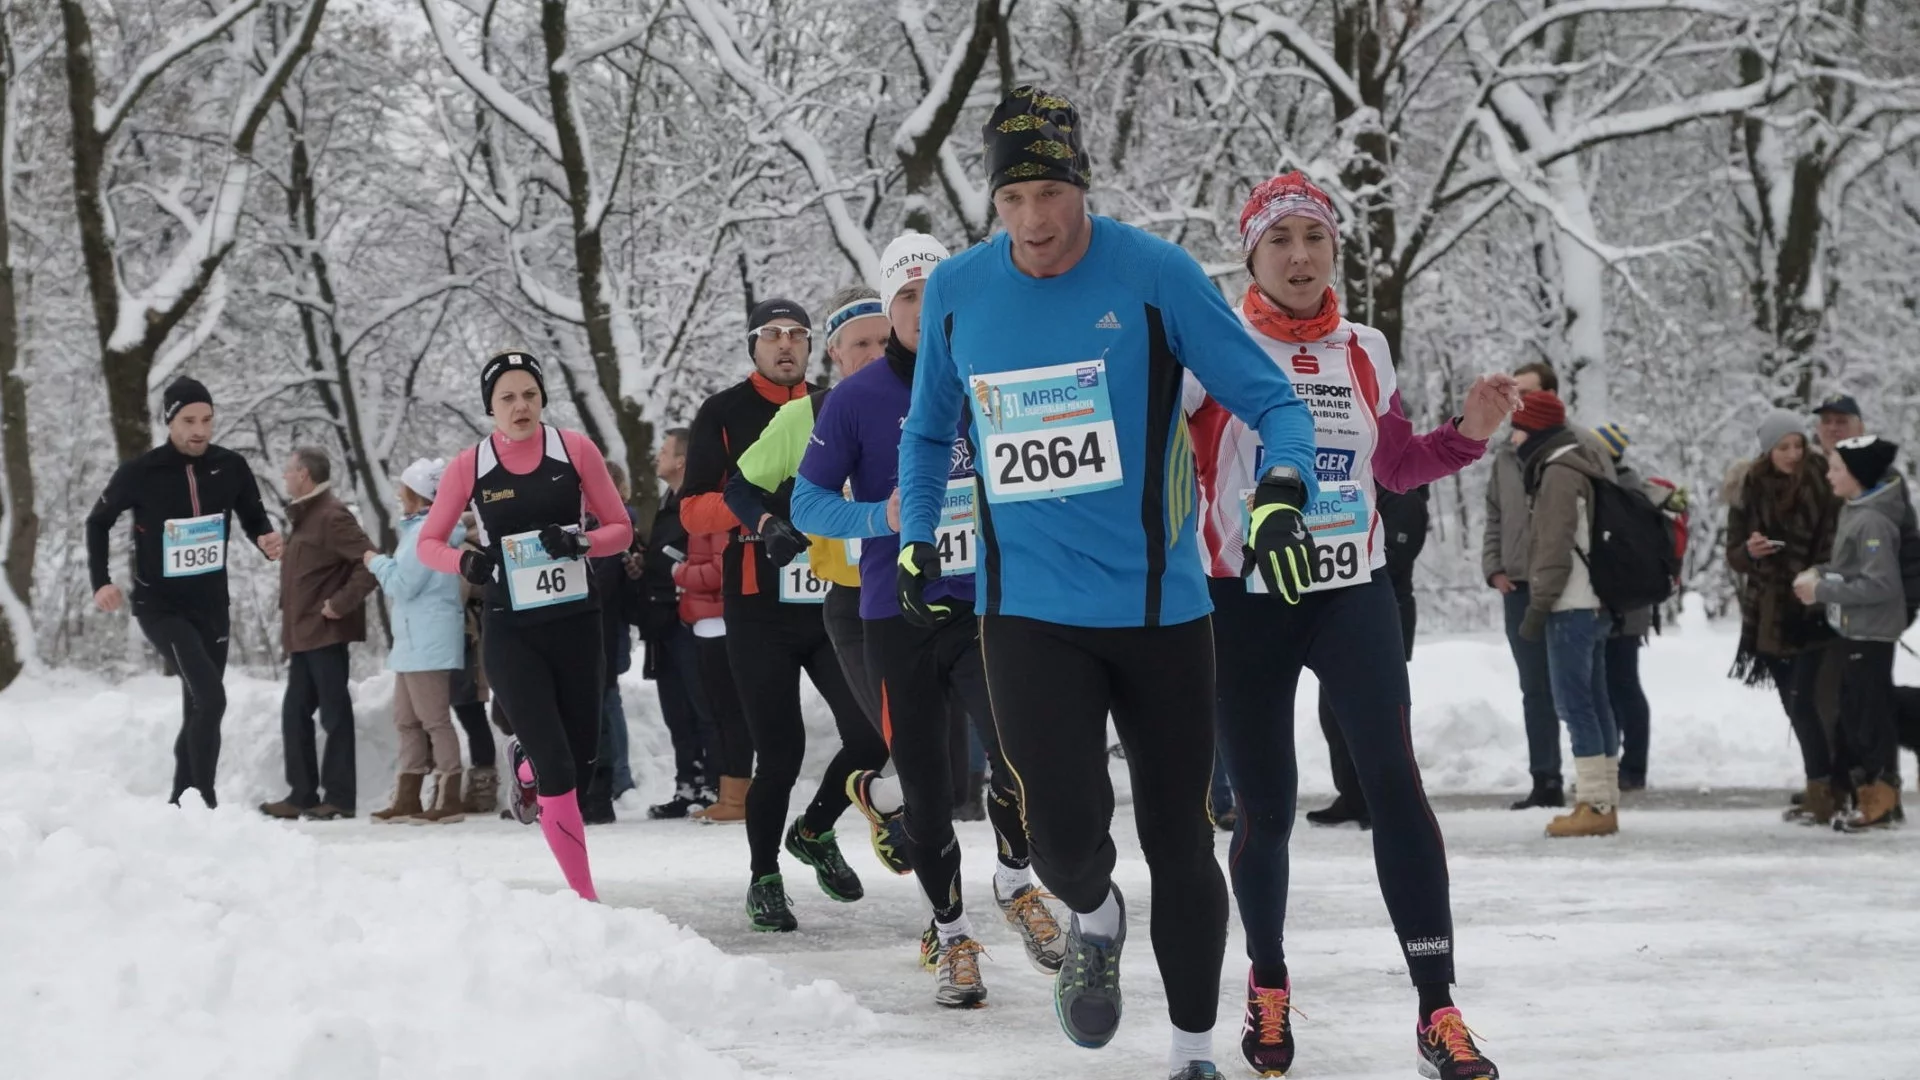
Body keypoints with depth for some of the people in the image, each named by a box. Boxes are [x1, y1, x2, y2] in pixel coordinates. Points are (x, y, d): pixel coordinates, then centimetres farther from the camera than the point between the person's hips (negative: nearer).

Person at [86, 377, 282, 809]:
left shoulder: (230, 467, -7)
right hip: (160, 607, -5)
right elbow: (98, 522, 3)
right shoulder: (140, 473, -14)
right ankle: (205, 802, -17)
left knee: (198, 710, 12)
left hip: (211, 607, 5)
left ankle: (180, 803, 26)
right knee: (211, 697, -22)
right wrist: (101, 581, -6)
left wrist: (267, 539, -13)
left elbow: (253, 516, 10)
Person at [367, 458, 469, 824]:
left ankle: (449, 799, -4)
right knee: (407, 719, 12)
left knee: (434, 719, -7)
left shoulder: (426, 532, -17)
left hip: (427, 643, -11)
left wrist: (378, 563, -3)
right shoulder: (422, 528, 15)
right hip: (414, 642, 11)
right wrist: (385, 567, 11)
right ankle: (407, 798, 16)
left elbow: (403, 585, -18)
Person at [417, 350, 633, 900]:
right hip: (511, 632, -2)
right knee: (558, 769, -12)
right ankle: (583, 894, -5)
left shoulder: (575, 449, -1)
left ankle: (526, 763, 47)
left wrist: (581, 541, -16)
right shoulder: (470, 466, -2)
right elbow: (428, 543, 7)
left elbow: (621, 528, 4)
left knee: (582, 760, 12)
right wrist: (466, 562, -14)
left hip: (576, 625, 2)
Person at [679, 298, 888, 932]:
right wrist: (752, 513, -21)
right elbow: (693, 510, -3)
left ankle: (814, 833, 22)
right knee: (781, 753, -4)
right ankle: (763, 878, 17)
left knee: (871, 735, -6)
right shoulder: (724, 415, 3)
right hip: (760, 611, -3)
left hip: (833, 602, 3)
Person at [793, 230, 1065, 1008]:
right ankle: (951, 935, 24)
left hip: (986, 608, 0)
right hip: (898, 620, 0)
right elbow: (806, 504, -1)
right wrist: (881, 518, -16)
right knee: (926, 788, 4)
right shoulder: (857, 401, -3)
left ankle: (1015, 883, 10)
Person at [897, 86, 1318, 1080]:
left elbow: (1270, 399, -7)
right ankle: (1093, 921, 21)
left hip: (1158, 604, -1)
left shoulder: (1154, 275, -9)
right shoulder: (956, 291, 1)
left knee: (1179, 842, 7)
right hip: (1027, 608, 1)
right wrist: (917, 534, 8)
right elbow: (929, 429, 19)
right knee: (1066, 833, -15)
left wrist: (1282, 492, -25)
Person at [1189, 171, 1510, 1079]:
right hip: (1245, 602, -2)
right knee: (1266, 809, 4)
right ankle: (1268, 987, 32)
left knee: (1393, 781, -15)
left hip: (1353, 595, 2)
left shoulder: (1365, 352, 8)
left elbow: (1395, 466, 19)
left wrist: (1469, 432, 4)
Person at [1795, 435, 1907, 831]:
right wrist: (1820, 572, 3)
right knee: (1855, 712, 14)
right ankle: (1876, 793, 22)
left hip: (1872, 632, -10)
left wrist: (1823, 590, -18)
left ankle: (1881, 801, 4)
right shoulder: (1853, 511, 9)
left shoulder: (1872, 521, -20)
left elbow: (1881, 584, -23)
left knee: (1870, 714, -3)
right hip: (1856, 630, 10)